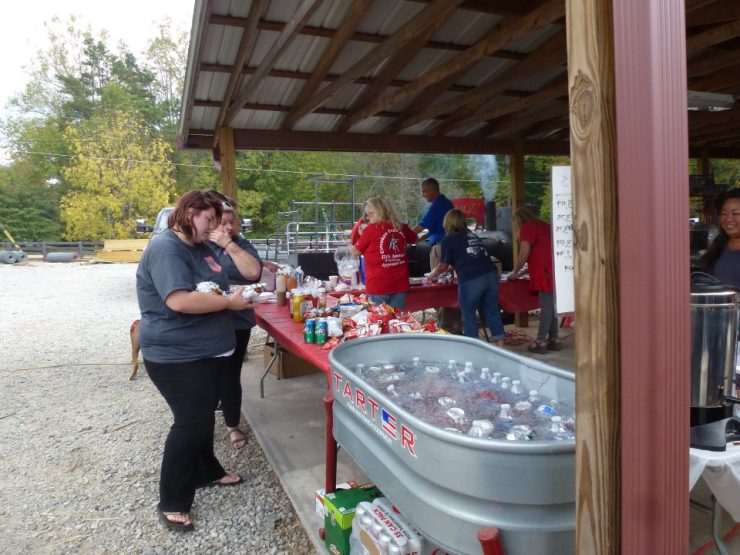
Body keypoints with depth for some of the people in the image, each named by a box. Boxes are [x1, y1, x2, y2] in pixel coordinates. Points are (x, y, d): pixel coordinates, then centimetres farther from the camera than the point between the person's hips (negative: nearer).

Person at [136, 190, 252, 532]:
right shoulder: (166, 249, -20)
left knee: (203, 416, 21)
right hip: (177, 356, -9)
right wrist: (229, 302, -23)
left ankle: (207, 472, 41)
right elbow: (180, 301, -32)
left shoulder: (198, 247, 10)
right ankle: (171, 503, 13)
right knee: (190, 422, -3)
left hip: (206, 350, 10)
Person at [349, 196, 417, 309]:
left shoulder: (372, 229, -8)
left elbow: (356, 252, 4)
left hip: (378, 286, -4)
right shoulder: (402, 228, 6)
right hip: (400, 284, 5)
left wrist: (350, 245, 24)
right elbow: (414, 239, 28)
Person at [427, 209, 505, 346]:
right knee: (491, 310, 14)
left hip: (471, 280, -6)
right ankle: (499, 343, 18)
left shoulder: (449, 240, 4)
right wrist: (447, 269, 43)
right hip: (491, 274, 6)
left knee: (469, 315, 6)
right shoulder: (473, 235, 24)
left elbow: (443, 266, 8)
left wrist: (431, 274, 27)